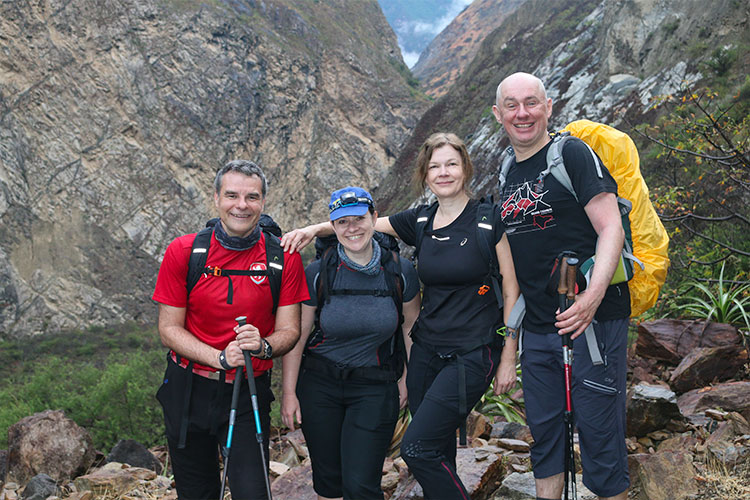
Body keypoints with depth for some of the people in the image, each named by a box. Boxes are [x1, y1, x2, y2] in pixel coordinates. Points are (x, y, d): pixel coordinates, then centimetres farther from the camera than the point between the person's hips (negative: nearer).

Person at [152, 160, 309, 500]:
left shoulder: (283, 257, -7)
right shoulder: (182, 252, -8)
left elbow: (289, 330, -4)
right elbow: (168, 329, -6)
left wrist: (264, 346, -26)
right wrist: (221, 357, -20)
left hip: (249, 394, -1)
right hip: (188, 391, 1)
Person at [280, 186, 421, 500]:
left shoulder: (400, 271, -6)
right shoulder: (317, 274, -8)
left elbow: (411, 325, 8)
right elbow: (296, 335, -2)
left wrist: (409, 378, 9)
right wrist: (289, 392, -2)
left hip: (376, 388, -1)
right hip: (320, 385, 1)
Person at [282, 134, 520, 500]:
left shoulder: (488, 219, -6)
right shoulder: (419, 222, 7)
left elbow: (510, 288, -5)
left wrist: (508, 358, -6)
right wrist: (316, 228, -7)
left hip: (472, 355, -5)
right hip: (426, 350, 5)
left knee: (417, 448, -11)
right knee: (438, 451, 10)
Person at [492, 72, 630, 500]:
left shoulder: (572, 154, -7)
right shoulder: (508, 174, 14)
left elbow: (611, 228, -16)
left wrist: (594, 295, -30)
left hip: (591, 319, -6)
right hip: (537, 328, 7)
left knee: (599, 434, 0)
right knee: (544, 432, 14)